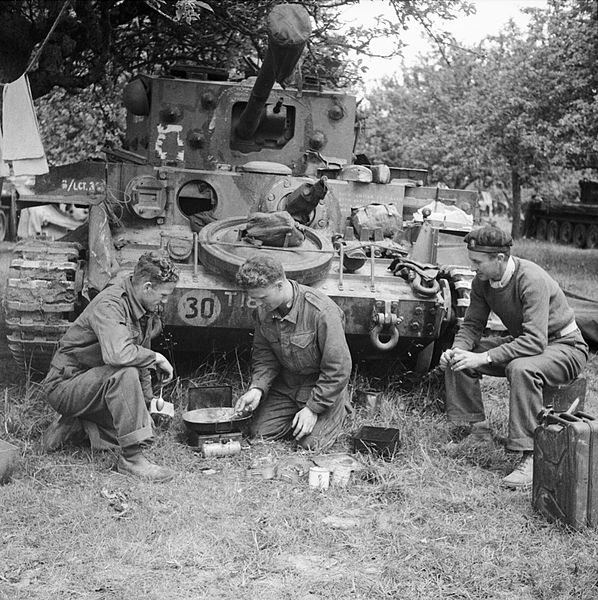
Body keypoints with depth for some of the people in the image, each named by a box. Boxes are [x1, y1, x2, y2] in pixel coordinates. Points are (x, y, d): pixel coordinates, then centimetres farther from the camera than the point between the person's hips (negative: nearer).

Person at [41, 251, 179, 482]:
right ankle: (132, 459, -27)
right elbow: (117, 354, -43)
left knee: (147, 428, 0)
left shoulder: (146, 310, 3)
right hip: (65, 385, -9)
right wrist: (156, 358, -27)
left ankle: (75, 423, 11)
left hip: (97, 384, 9)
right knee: (124, 374, -35)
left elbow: (139, 355, 16)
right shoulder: (109, 305, -26)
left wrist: (147, 399, 11)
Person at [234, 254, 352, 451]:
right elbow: (264, 355, 4)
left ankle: (339, 409, 13)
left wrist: (313, 408, -21)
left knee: (312, 444, -17)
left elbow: (338, 369, -24)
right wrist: (257, 388, -15)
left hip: (323, 385, -5)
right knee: (259, 432, -7)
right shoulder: (263, 311, -9)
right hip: (286, 384, 6)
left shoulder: (321, 311, -29)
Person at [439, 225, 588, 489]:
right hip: (521, 343, 8)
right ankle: (478, 428, 3)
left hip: (564, 346, -8)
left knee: (521, 368, -39)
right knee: (457, 358, -5)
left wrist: (485, 358, -40)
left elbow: (535, 341, -37)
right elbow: (472, 324, 1)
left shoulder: (532, 279, -31)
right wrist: (456, 350, -21)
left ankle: (531, 457, -33)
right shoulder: (482, 281, -8)